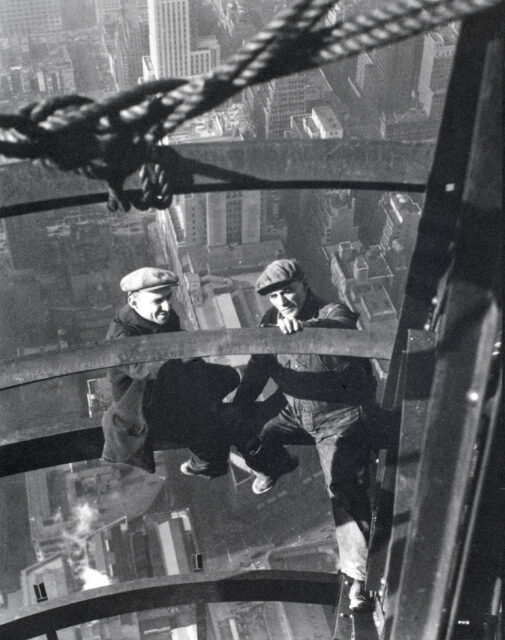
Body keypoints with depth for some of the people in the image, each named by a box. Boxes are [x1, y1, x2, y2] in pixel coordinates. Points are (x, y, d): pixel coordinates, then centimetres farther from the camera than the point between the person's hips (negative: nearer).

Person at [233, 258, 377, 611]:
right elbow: (257, 370, 4)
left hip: (340, 419, -6)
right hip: (295, 413, 6)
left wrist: (305, 326, -63)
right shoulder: (271, 321, -1)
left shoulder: (332, 313, -20)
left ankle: (359, 575, -7)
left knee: (346, 492, -15)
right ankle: (279, 464, 33)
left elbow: (343, 328, -45)